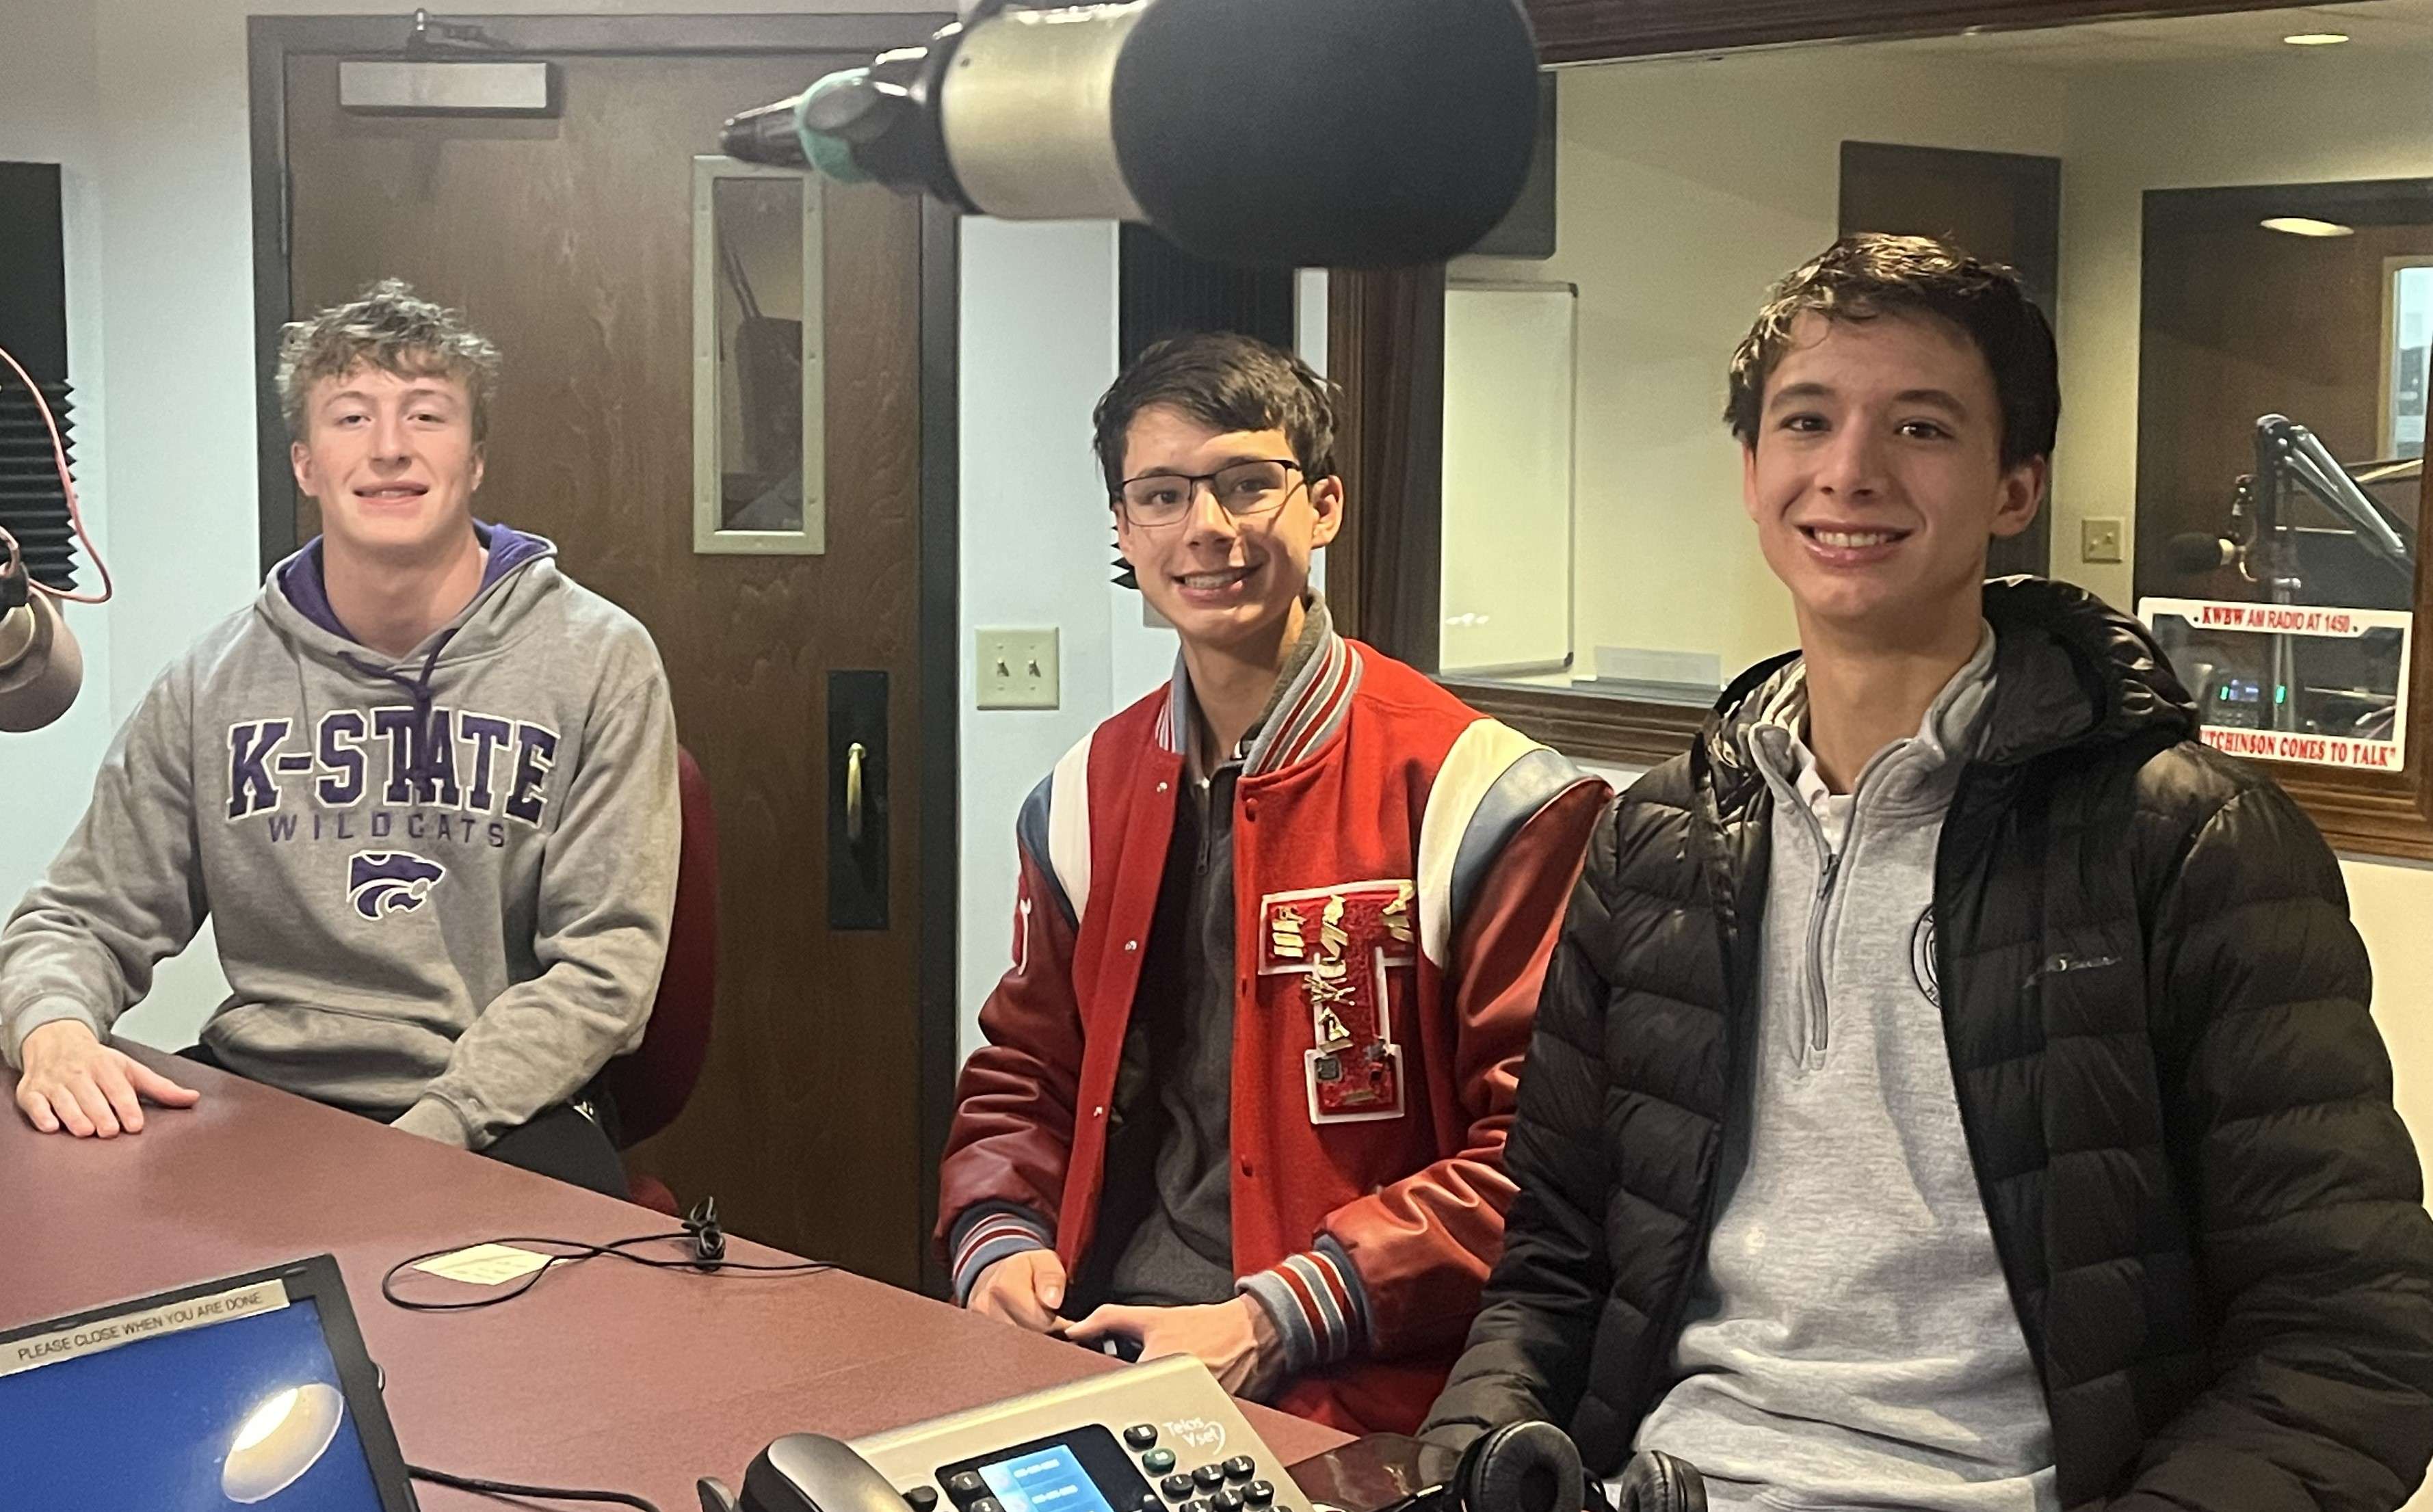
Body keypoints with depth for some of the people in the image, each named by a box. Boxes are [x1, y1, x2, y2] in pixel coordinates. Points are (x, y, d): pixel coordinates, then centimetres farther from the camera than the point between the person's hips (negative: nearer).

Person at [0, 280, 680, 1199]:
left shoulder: (597, 659, -1)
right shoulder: (215, 681, 9)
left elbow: (605, 964, -6)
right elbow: (83, 920, 13)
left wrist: (428, 1134, -18)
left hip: (500, 1113, -3)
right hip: (256, 1090, 3)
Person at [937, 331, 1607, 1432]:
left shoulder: (1483, 802, -5)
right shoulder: (1082, 802, 14)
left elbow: (1532, 1157, -8)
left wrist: (1275, 1323, -15)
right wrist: (999, 1242, 2)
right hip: (1088, 1348, 5)